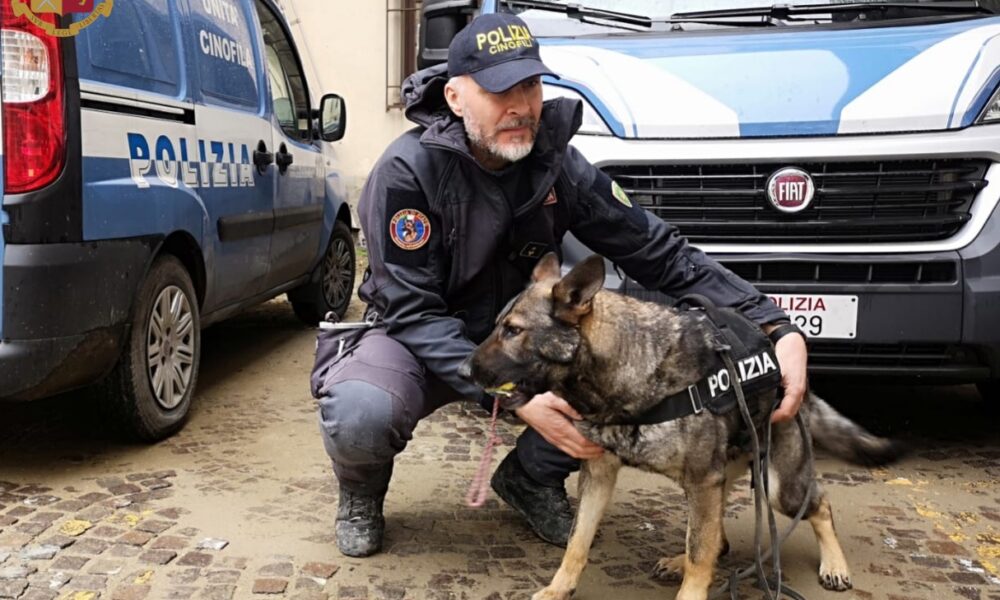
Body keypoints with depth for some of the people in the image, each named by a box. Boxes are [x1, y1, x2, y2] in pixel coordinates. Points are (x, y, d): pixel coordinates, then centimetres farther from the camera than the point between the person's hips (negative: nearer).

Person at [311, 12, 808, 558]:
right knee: (361, 415, -37)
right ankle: (361, 491, 3)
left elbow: (659, 254, -12)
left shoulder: (557, 164, -11)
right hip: (418, 342, -4)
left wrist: (774, 326, -23)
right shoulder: (408, 171, -23)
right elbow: (413, 313, -26)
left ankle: (531, 477, 8)